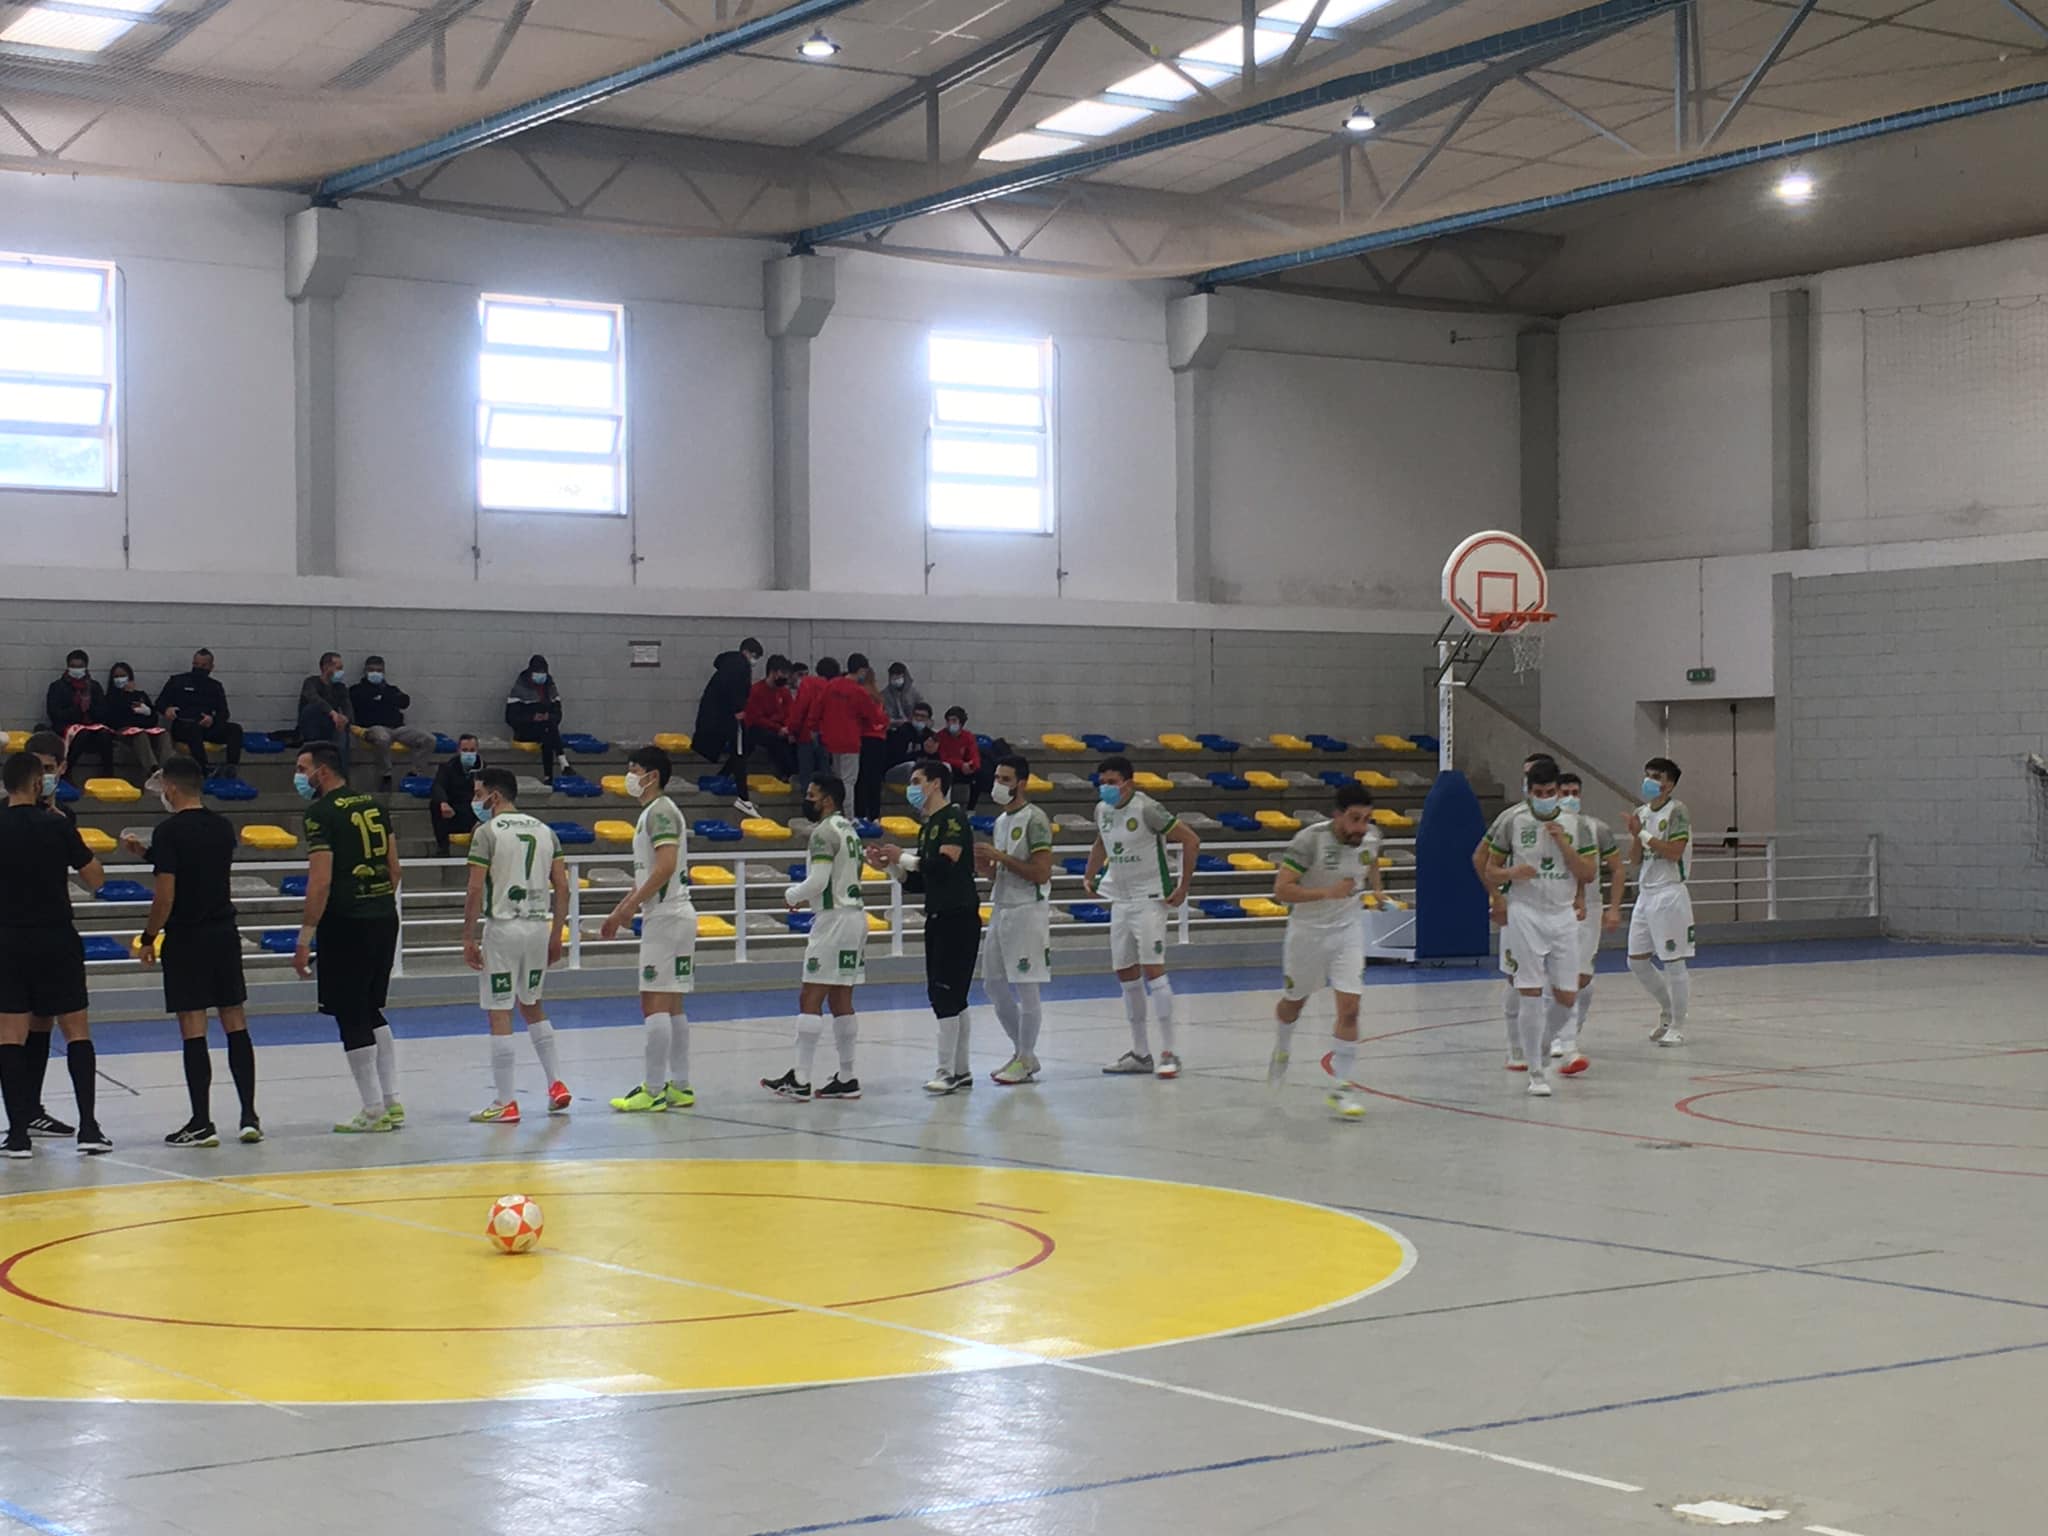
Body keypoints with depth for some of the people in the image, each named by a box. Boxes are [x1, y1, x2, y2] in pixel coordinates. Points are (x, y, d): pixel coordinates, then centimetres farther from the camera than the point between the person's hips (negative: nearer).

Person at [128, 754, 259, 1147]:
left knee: (193, 1029, -2)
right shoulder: (224, 827, 7)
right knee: (235, 1023, 8)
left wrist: (148, 938, -2)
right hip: (225, 932, 6)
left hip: (186, 938, -6)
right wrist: (148, 853, 24)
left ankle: (202, 1123, 0)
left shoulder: (169, 832, -12)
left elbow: (165, 897, -15)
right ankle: (249, 1117, 7)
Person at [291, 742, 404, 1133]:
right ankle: (391, 1103, 16)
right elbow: (394, 869, 14)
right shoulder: (374, 806, 12)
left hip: (345, 924, -8)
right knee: (372, 1012, 18)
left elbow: (321, 881, -16)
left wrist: (304, 941, -13)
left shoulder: (321, 813, -10)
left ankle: (373, 1110, 4)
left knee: (351, 1017, 1)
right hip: (385, 919, 8)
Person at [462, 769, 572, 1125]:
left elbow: (475, 890, -13)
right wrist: (556, 935, 14)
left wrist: (468, 938, -8)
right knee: (531, 1006, 23)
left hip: (503, 926, -6)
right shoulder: (544, 831, 10)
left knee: (499, 1015, 0)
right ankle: (556, 1085, 18)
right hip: (539, 926, 6)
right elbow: (562, 888, 8)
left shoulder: (487, 832, -8)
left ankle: (504, 1104, 2)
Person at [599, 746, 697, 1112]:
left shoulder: (660, 811, -12)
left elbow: (666, 866, -23)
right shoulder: (651, 813, 19)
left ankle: (653, 1090, -8)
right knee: (671, 1005, 11)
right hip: (670, 916, 10)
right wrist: (619, 911, 23)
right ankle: (679, 1087, 14)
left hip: (665, 917, -10)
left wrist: (632, 905, -21)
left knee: (655, 1003, -9)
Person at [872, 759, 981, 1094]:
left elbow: (946, 863, -23)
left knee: (946, 992, -10)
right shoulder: (927, 827, 17)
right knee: (951, 996, 11)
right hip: (938, 918, 9)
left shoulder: (953, 817, -9)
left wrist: (904, 857, -13)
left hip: (959, 918, -9)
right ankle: (961, 1070, 17)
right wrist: (890, 865, 4)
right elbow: (917, 883, 18)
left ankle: (947, 1071, -8)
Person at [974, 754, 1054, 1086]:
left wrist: (1000, 857, -18)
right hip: (1000, 909, 9)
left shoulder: (1034, 820, -12)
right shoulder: (1001, 820, 15)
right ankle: (1022, 1053, 22)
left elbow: (1042, 873, -19)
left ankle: (1025, 1059, 6)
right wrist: (986, 868, 2)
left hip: (1027, 912, -9)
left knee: (1025, 988, -3)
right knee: (993, 984, 11)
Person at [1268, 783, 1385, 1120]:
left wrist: (1377, 889, 6)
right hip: (1307, 930, -2)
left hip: (1347, 930, 2)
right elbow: (1281, 890, -28)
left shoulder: (1370, 838, -8)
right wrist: (1328, 892, -37)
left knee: (1349, 1007, -11)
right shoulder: (1310, 840, -24)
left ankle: (1343, 1087, -3)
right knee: (1294, 1001, 18)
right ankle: (1281, 1051, 50)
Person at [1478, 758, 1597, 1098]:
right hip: (1525, 914, -3)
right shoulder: (1511, 820, -3)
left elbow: (1587, 874, 2)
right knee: (1531, 994, -7)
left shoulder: (1573, 823, 4)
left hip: (1563, 915, 3)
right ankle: (1536, 1071, 2)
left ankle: (1543, 1042, 31)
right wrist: (1512, 873, -19)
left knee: (1566, 995, 2)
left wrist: (1562, 843, -11)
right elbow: (1490, 871, 3)